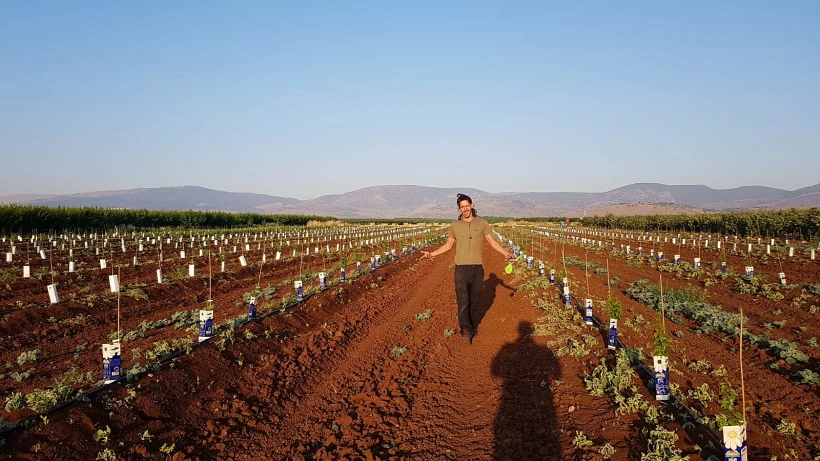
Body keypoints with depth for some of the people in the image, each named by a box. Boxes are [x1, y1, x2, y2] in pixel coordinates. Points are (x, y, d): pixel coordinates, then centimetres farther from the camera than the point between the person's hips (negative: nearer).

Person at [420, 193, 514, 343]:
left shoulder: (482, 223, 3)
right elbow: (448, 245, 12)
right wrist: (431, 254, 2)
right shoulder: (454, 225, 4)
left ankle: (468, 324, 29)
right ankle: (466, 330, -8)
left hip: (477, 268, 1)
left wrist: (506, 253, -9)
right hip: (461, 269, -1)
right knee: (463, 301, -9)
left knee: (474, 301, 10)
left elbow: (493, 242, 5)